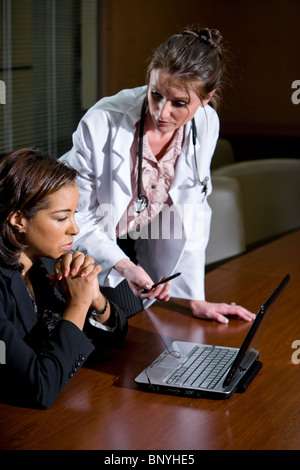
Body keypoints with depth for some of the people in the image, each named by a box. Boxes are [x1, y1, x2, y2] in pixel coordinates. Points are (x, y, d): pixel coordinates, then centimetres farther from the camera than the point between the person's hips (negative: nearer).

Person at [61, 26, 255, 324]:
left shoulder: (205, 124, -17)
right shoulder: (101, 124, -30)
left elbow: (190, 215, -7)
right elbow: (78, 219, -21)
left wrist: (195, 299, -7)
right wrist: (123, 265, -37)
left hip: (137, 247, 4)